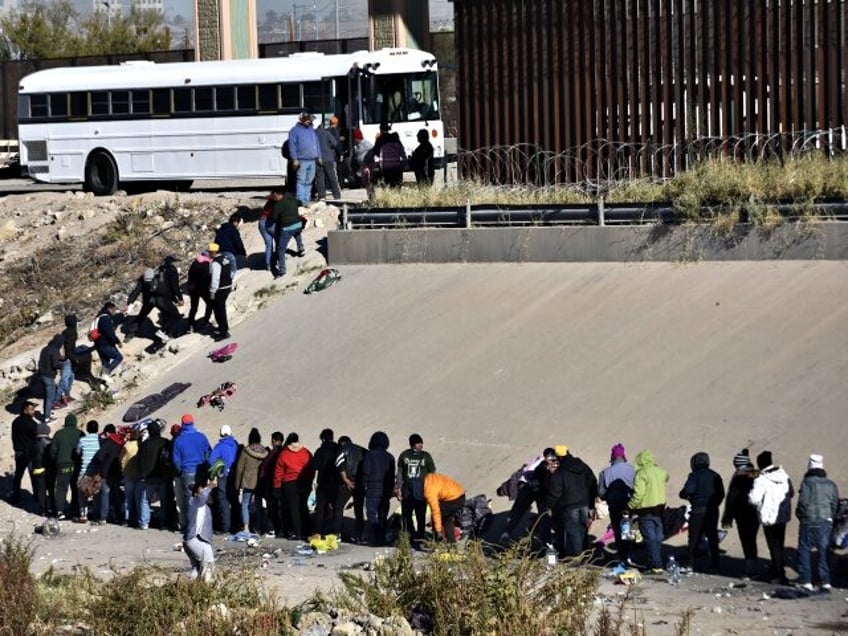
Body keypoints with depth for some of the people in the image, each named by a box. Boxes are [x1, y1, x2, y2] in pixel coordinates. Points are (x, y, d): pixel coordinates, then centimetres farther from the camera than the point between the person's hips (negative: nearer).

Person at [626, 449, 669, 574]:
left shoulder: (641, 474, -17)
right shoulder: (661, 472, 5)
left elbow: (638, 494, -23)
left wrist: (630, 506, -13)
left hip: (646, 510, -7)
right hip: (660, 508, 7)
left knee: (650, 538, -4)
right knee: (658, 537, 16)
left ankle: (656, 565, -9)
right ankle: (657, 563, 24)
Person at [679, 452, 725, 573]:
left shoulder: (695, 475, -10)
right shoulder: (715, 476, 10)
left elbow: (688, 490, -21)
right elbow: (721, 494, 12)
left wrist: (683, 495, 0)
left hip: (698, 511, -6)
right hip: (713, 511, 6)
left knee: (694, 538, -1)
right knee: (713, 538, 10)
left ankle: (691, 564, -5)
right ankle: (715, 564, 9)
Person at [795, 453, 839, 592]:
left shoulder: (807, 482, -10)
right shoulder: (831, 484, 7)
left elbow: (803, 502, -14)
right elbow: (835, 504, 8)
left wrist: (800, 514, 3)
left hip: (809, 522, -5)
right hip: (826, 522, 5)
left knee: (804, 551, 5)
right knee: (824, 552, 9)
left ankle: (806, 581, 2)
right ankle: (825, 582, 6)